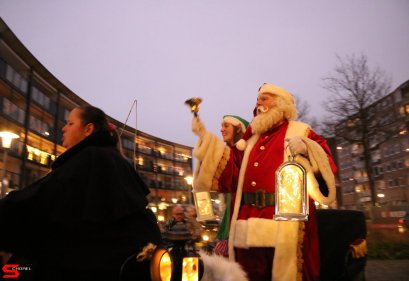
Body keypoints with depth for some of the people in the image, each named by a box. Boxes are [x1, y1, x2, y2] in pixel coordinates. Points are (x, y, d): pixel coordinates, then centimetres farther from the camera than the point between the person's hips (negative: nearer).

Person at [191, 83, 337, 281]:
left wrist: (306, 148, -20)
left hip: (285, 226, -5)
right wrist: (205, 137, 13)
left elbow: (328, 168, -2)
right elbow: (230, 174, 14)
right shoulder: (252, 139, 20)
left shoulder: (301, 131, 6)